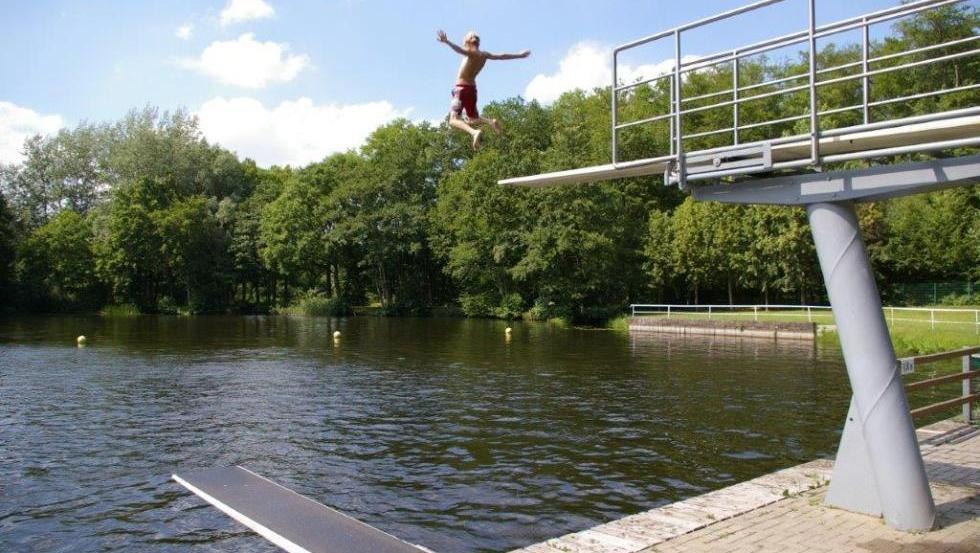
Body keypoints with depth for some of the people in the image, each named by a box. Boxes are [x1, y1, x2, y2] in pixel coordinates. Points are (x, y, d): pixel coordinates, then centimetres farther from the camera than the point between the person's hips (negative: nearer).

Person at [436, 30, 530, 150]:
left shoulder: (471, 53, -9)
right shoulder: (484, 55, 10)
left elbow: (460, 50, -32)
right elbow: (502, 56, 23)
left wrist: (446, 42, -48)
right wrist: (519, 55, 37)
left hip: (461, 88, -7)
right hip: (472, 89, 7)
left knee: (454, 119, -14)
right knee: (472, 119, 22)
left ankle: (474, 132, -39)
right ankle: (491, 122, -6)